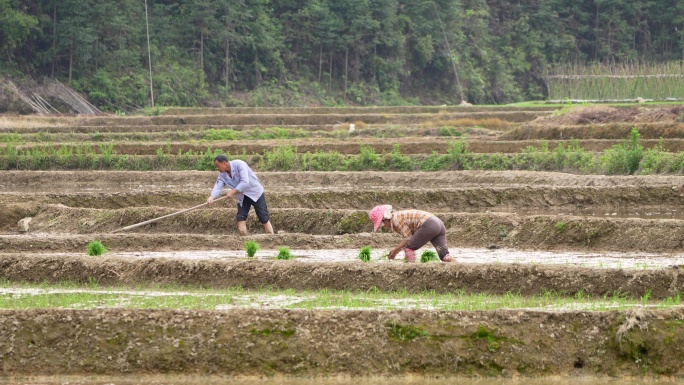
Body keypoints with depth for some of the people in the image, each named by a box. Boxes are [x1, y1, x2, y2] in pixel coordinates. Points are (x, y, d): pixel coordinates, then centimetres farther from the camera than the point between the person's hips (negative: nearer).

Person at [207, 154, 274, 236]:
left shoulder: (239, 164, -24)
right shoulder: (222, 175, -4)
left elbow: (245, 182, -31)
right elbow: (218, 187, -17)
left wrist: (233, 192, -33)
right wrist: (211, 197, -37)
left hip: (255, 193, -6)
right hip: (242, 196, 6)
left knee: (264, 219, -6)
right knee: (241, 218, -5)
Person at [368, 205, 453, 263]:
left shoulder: (397, 219, -6)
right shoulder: (399, 216, 23)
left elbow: (408, 238, -8)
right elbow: (409, 238, 22)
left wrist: (395, 250, 0)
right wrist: (396, 251, 17)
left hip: (428, 225, -10)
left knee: (408, 248, -1)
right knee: (444, 255, 1)